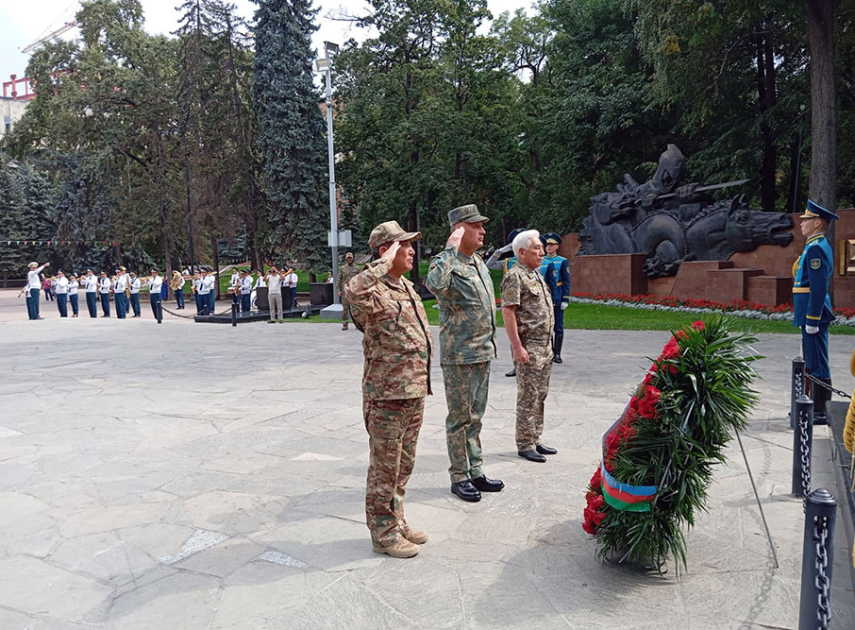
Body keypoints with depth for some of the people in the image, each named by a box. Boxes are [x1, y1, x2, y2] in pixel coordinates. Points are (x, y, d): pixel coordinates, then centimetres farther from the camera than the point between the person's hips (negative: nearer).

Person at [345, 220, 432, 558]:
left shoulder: (407, 286, 12)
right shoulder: (374, 293, -17)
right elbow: (353, 291, -44)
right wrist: (385, 263, -31)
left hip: (414, 393, 9)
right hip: (387, 395, -9)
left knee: (403, 465, 19)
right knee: (385, 468, 5)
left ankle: (396, 522, 34)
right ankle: (383, 534, 19)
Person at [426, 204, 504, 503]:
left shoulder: (479, 262, 13)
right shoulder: (448, 263, -14)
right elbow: (435, 285, -39)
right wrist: (452, 247, -30)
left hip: (483, 354, 8)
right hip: (459, 356, -8)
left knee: (475, 417, 16)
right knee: (460, 419, 3)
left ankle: (475, 472, 27)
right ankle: (459, 477, 15)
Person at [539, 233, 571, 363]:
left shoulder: (563, 261, 1)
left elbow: (567, 282, -1)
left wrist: (565, 300, -8)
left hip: (557, 299, -3)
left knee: (558, 327, 1)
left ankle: (557, 354, 8)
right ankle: (550, 353, 16)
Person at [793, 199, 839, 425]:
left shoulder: (816, 248, -15)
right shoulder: (816, 246, 17)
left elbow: (819, 288, -21)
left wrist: (811, 320, -21)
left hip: (813, 313, -11)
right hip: (811, 314, 11)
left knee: (817, 365, -5)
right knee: (812, 363, 17)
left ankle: (821, 413, 1)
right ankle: (815, 406, 27)